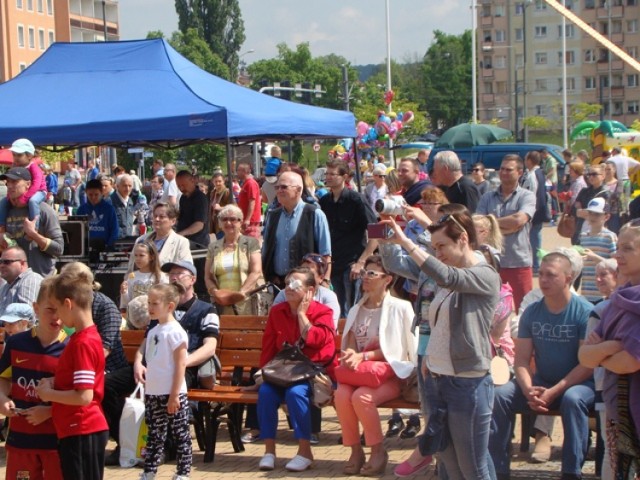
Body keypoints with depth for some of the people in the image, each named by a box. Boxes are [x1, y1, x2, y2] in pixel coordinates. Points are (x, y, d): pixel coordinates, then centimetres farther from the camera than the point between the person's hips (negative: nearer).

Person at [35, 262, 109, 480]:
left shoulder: (83, 342, -19)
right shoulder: (86, 336, 11)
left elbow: (84, 396, -23)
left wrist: (49, 394, -11)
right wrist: (55, 382, 6)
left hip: (82, 433, -10)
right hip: (77, 431, 10)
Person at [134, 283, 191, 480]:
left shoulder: (175, 331, -12)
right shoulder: (152, 331, 11)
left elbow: (180, 365, -15)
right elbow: (142, 351, 21)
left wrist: (175, 395, -17)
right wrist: (138, 363, -4)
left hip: (172, 394, -8)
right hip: (153, 393, 8)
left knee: (180, 435, 3)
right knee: (154, 435, 16)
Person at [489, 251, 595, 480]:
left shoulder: (585, 312, -12)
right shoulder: (532, 312, 1)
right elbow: (521, 360, -1)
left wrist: (554, 392, -23)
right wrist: (528, 389, -22)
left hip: (579, 383, -4)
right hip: (541, 382, 4)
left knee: (572, 399, -37)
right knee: (500, 395, -19)